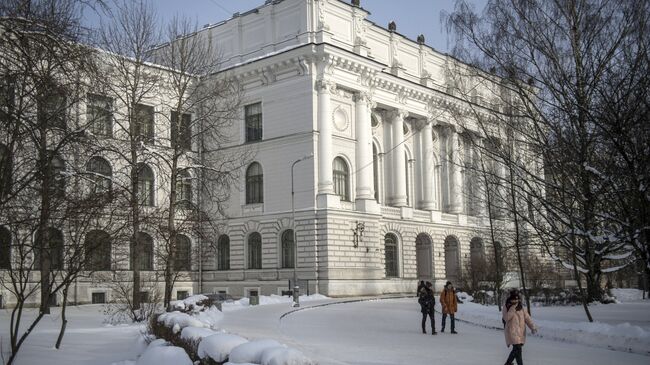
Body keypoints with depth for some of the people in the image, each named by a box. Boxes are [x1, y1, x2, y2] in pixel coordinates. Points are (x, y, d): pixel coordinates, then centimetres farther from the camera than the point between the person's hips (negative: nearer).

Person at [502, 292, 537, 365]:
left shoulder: (521, 307, 7)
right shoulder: (506, 307, -5)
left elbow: (527, 317, 0)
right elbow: (506, 318, -19)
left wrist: (533, 327, -13)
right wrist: (512, 309, -25)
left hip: (521, 332, 5)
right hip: (512, 332, -5)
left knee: (516, 349, 14)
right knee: (517, 349, -15)